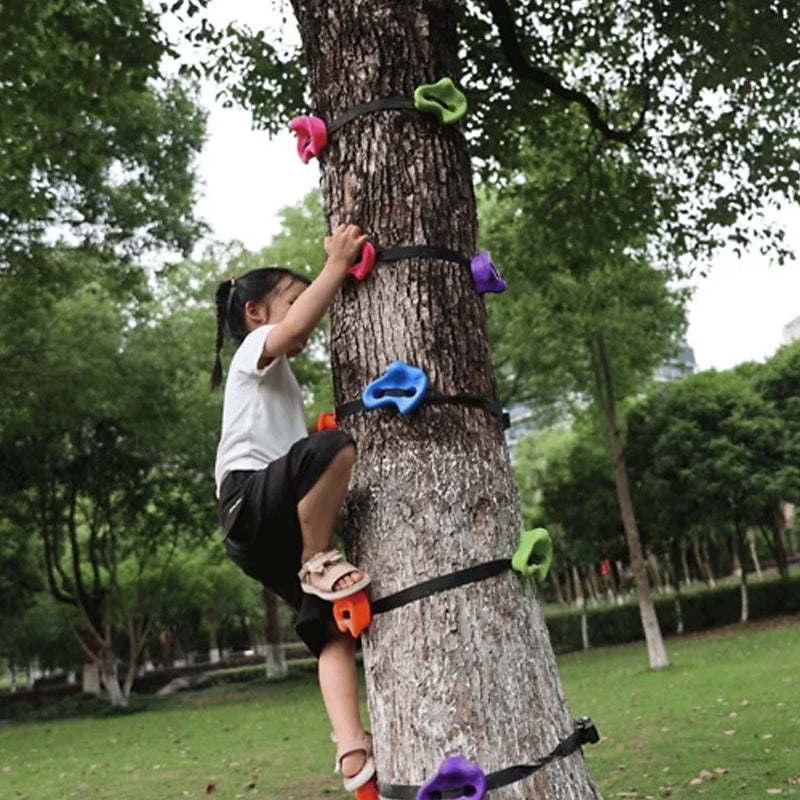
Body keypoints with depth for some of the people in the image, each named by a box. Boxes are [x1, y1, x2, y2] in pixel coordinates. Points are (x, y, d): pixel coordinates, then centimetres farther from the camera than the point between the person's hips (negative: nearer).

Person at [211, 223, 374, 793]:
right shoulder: (256, 349, 8)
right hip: (251, 502, -9)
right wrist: (337, 265, -14)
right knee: (332, 448, -37)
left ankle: (353, 755, -16)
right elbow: (295, 327, -17)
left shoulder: (282, 380, 35)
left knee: (335, 630, -6)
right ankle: (319, 562, -20)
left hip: (281, 528, 9)